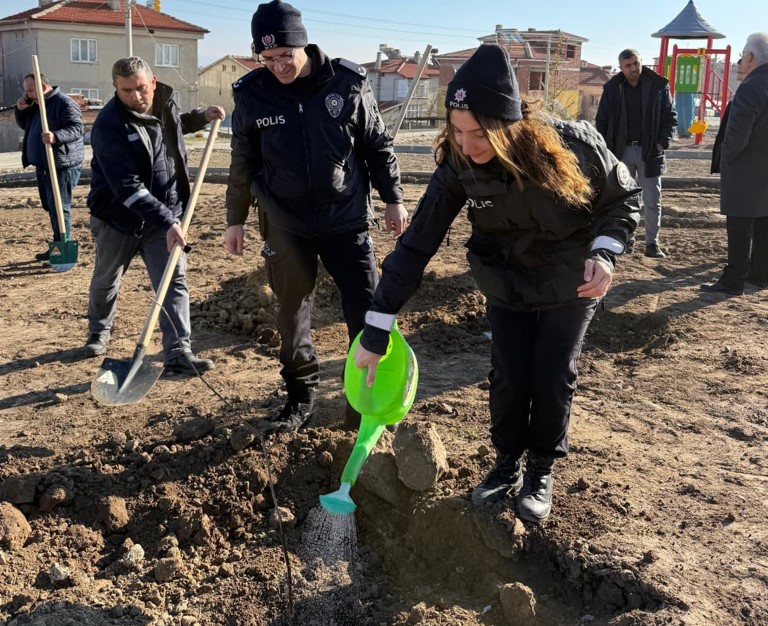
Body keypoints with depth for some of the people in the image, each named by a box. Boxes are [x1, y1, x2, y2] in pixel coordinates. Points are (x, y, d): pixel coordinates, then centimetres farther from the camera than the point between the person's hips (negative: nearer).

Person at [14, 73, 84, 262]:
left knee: (59, 208, -9)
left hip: (61, 166, -10)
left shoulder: (65, 103, -13)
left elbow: (76, 129, -23)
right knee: (50, 207, 13)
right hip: (43, 165, 10)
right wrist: (21, 110, 6)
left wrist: (56, 136, -41)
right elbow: (24, 125, 27)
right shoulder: (36, 104, 17)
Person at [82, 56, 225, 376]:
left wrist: (201, 116, 6)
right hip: (119, 217, -3)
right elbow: (128, 188, -30)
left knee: (175, 282, -6)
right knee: (105, 282, 17)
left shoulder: (164, 101, -3)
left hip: (165, 213, 4)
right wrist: (167, 222, -36)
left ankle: (178, 352, -5)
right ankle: (98, 331, 44)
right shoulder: (109, 127, -24)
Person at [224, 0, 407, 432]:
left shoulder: (349, 83, -7)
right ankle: (301, 400, 27)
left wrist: (393, 199, 6)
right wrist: (236, 219, 11)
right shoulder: (252, 96, -4)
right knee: (293, 316, 9)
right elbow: (243, 164, 7)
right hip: (286, 226, 1)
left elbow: (379, 145, 3)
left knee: (368, 311, 0)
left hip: (346, 219, -1)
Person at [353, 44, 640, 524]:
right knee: (508, 377, 1)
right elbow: (416, 246, -23)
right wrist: (376, 333, -24)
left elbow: (624, 198, -10)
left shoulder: (573, 144, -30)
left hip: (572, 284, -1)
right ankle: (508, 464, 27)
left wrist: (604, 251, -29)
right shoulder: (458, 167, -25)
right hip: (507, 285, 2)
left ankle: (542, 471, 24)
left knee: (553, 377, 1)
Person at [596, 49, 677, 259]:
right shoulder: (612, 88, 1)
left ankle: (652, 243, 9)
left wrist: (663, 142, -9)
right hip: (621, 151, 1)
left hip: (649, 151, -1)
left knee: (652, 201, 1)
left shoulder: (658, 85, -1)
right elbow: (601, 121, 6)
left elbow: (670, 117, 4)